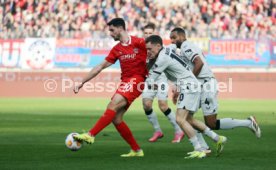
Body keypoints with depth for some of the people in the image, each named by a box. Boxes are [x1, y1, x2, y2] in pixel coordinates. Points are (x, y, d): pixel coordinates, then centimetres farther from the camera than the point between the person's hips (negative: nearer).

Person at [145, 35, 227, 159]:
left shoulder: (162, 58, -17)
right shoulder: (167, 50, 9)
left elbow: (150, 81, -15)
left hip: (189, 87, -10)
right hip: (189, 87, 10)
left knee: (180, 119, -18)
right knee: (188, 119, 20)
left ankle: (199, 150, -18)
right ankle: (218, 139, 25)